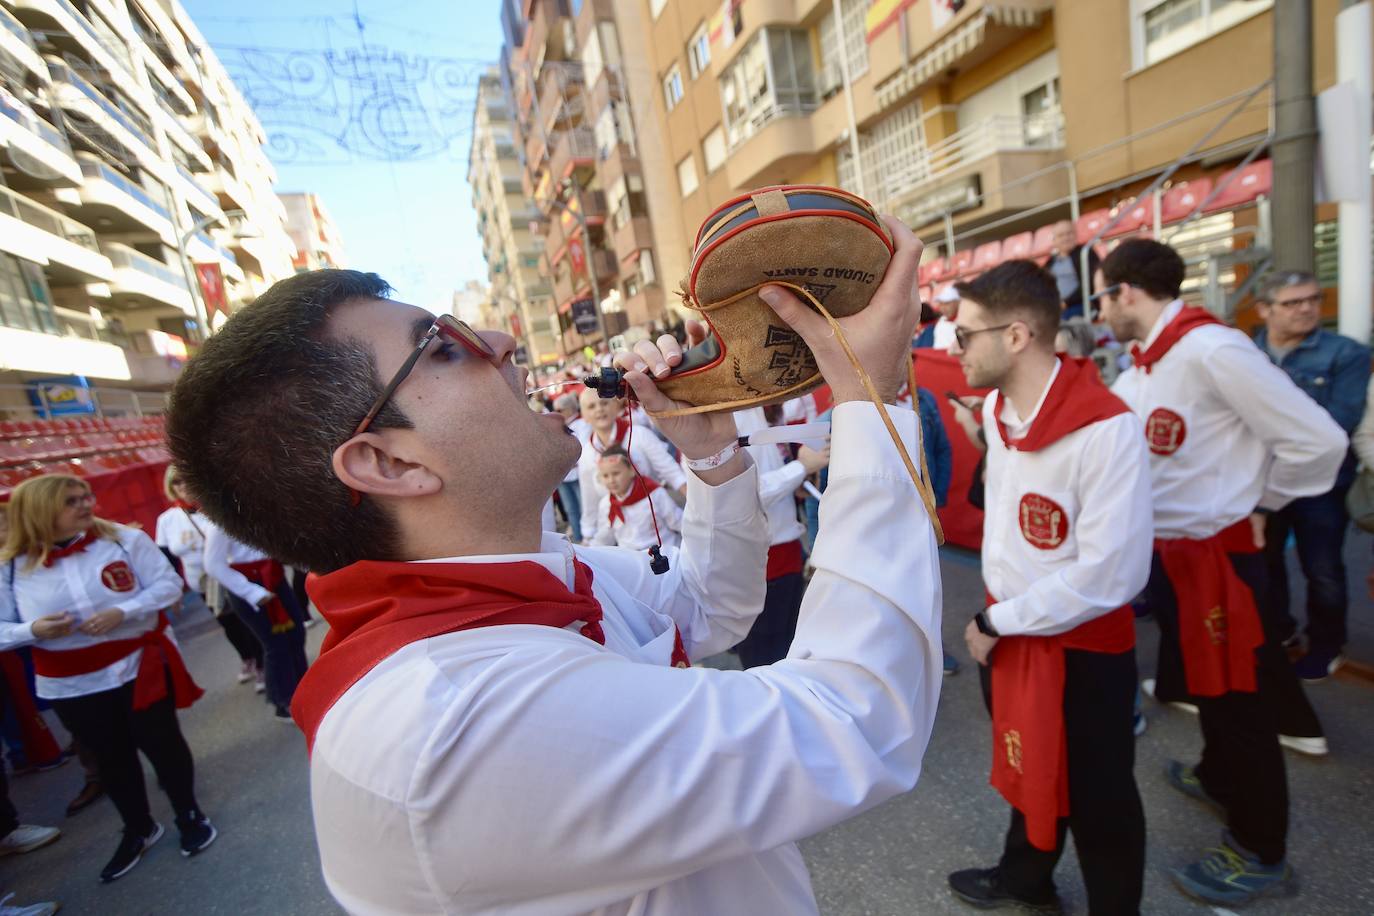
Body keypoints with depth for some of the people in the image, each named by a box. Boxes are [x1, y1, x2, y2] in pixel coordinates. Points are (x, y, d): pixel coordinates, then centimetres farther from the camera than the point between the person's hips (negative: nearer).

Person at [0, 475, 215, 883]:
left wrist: (121, 611, -23)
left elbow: (168, 583, -10)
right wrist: (34, 630, -22)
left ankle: (189, 815, 33)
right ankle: (138, 829, 40)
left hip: (139, 667, -2)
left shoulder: (125, 539, -11)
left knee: (162, 743, 10)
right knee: (112, 758, 17)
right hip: (71, 686, 2)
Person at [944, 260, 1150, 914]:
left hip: (1081, 647, -7)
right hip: (1011, 627, 7)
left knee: (1095, 799, 15)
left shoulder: (1107, 429, -27)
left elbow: (1110, 574, -27)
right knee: (1033, 768, 28)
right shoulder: (996, 406, -3)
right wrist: (997, 617, 10)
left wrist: (996, 622, -18)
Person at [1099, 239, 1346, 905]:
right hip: (1165, 554, 8)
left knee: (1238, 700, 8)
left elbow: (1318, 441, -19)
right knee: (1204, 682, 26)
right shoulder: (1142, 368, 6)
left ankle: (1260, 854, 27)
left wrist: (1259, 505, -7)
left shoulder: (1211, 350, -21)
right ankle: (1217, 777, 50)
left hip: (1218, 557, -8)